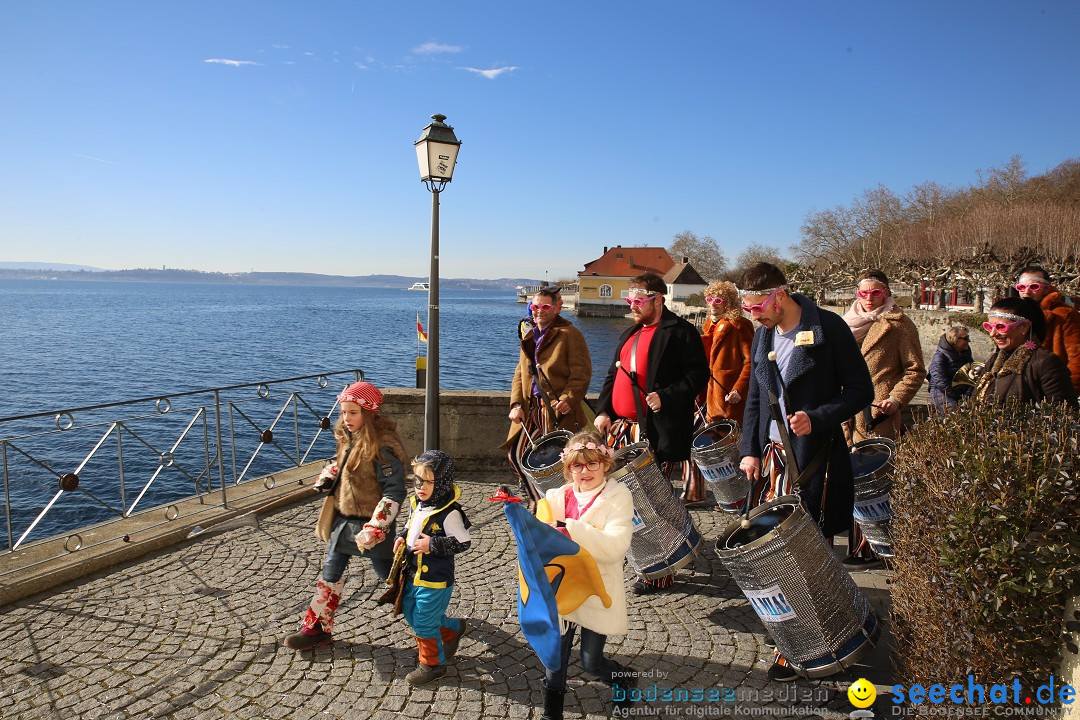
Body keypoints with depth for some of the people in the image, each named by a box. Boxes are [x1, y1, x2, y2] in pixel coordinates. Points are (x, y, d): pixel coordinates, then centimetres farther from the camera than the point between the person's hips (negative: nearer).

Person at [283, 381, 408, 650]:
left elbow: (394, 492, -26)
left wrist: (374, 528, -31)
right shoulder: (349, 439, 3)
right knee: (330, 575, 15)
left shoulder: (382, 446, -24)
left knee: (387, 573, 10)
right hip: (343, 519, 8)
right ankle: (316, 628, 29)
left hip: (370, 522, -8)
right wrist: (327, 477, -2)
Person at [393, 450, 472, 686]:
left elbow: (462, 542, -22)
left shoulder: (449, 512, -23)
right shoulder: (418, 504, 1)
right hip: (413, 574, 9)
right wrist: (402, 537, -1)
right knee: (412, 615, 23)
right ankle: (454, 629, 43)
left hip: (435, 579, -9)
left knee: (424, 622, 3)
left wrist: (432, 545, -26)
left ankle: (432, 664, 26)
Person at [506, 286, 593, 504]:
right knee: (517, 454, 5)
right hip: (531, 410, 7)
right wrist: (516, 404, 4)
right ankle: (538, 500, 21)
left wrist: (569, 399, -23)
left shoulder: (570, 335, -4)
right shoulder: (529, 338, 18)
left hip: (558, 411, -7)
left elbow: (581, 373, -10)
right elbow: (519, 374, 17)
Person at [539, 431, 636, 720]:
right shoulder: (557, 497, -1)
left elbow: (615, 546, -25)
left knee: (591, 661, 10)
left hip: (597, 593, -3)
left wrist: (571, 530, -33)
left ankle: (624, 678, 44)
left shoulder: (618, 496, -12)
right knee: (556, 656, 14)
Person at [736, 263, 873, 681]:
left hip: (815, 458, -5)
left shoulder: (829, 329, -10)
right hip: (773, 455, 6)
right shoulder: (763, 335, 9)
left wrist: (817, 419, -21)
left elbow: (861, 391, -8)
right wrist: (750, 450, 7)